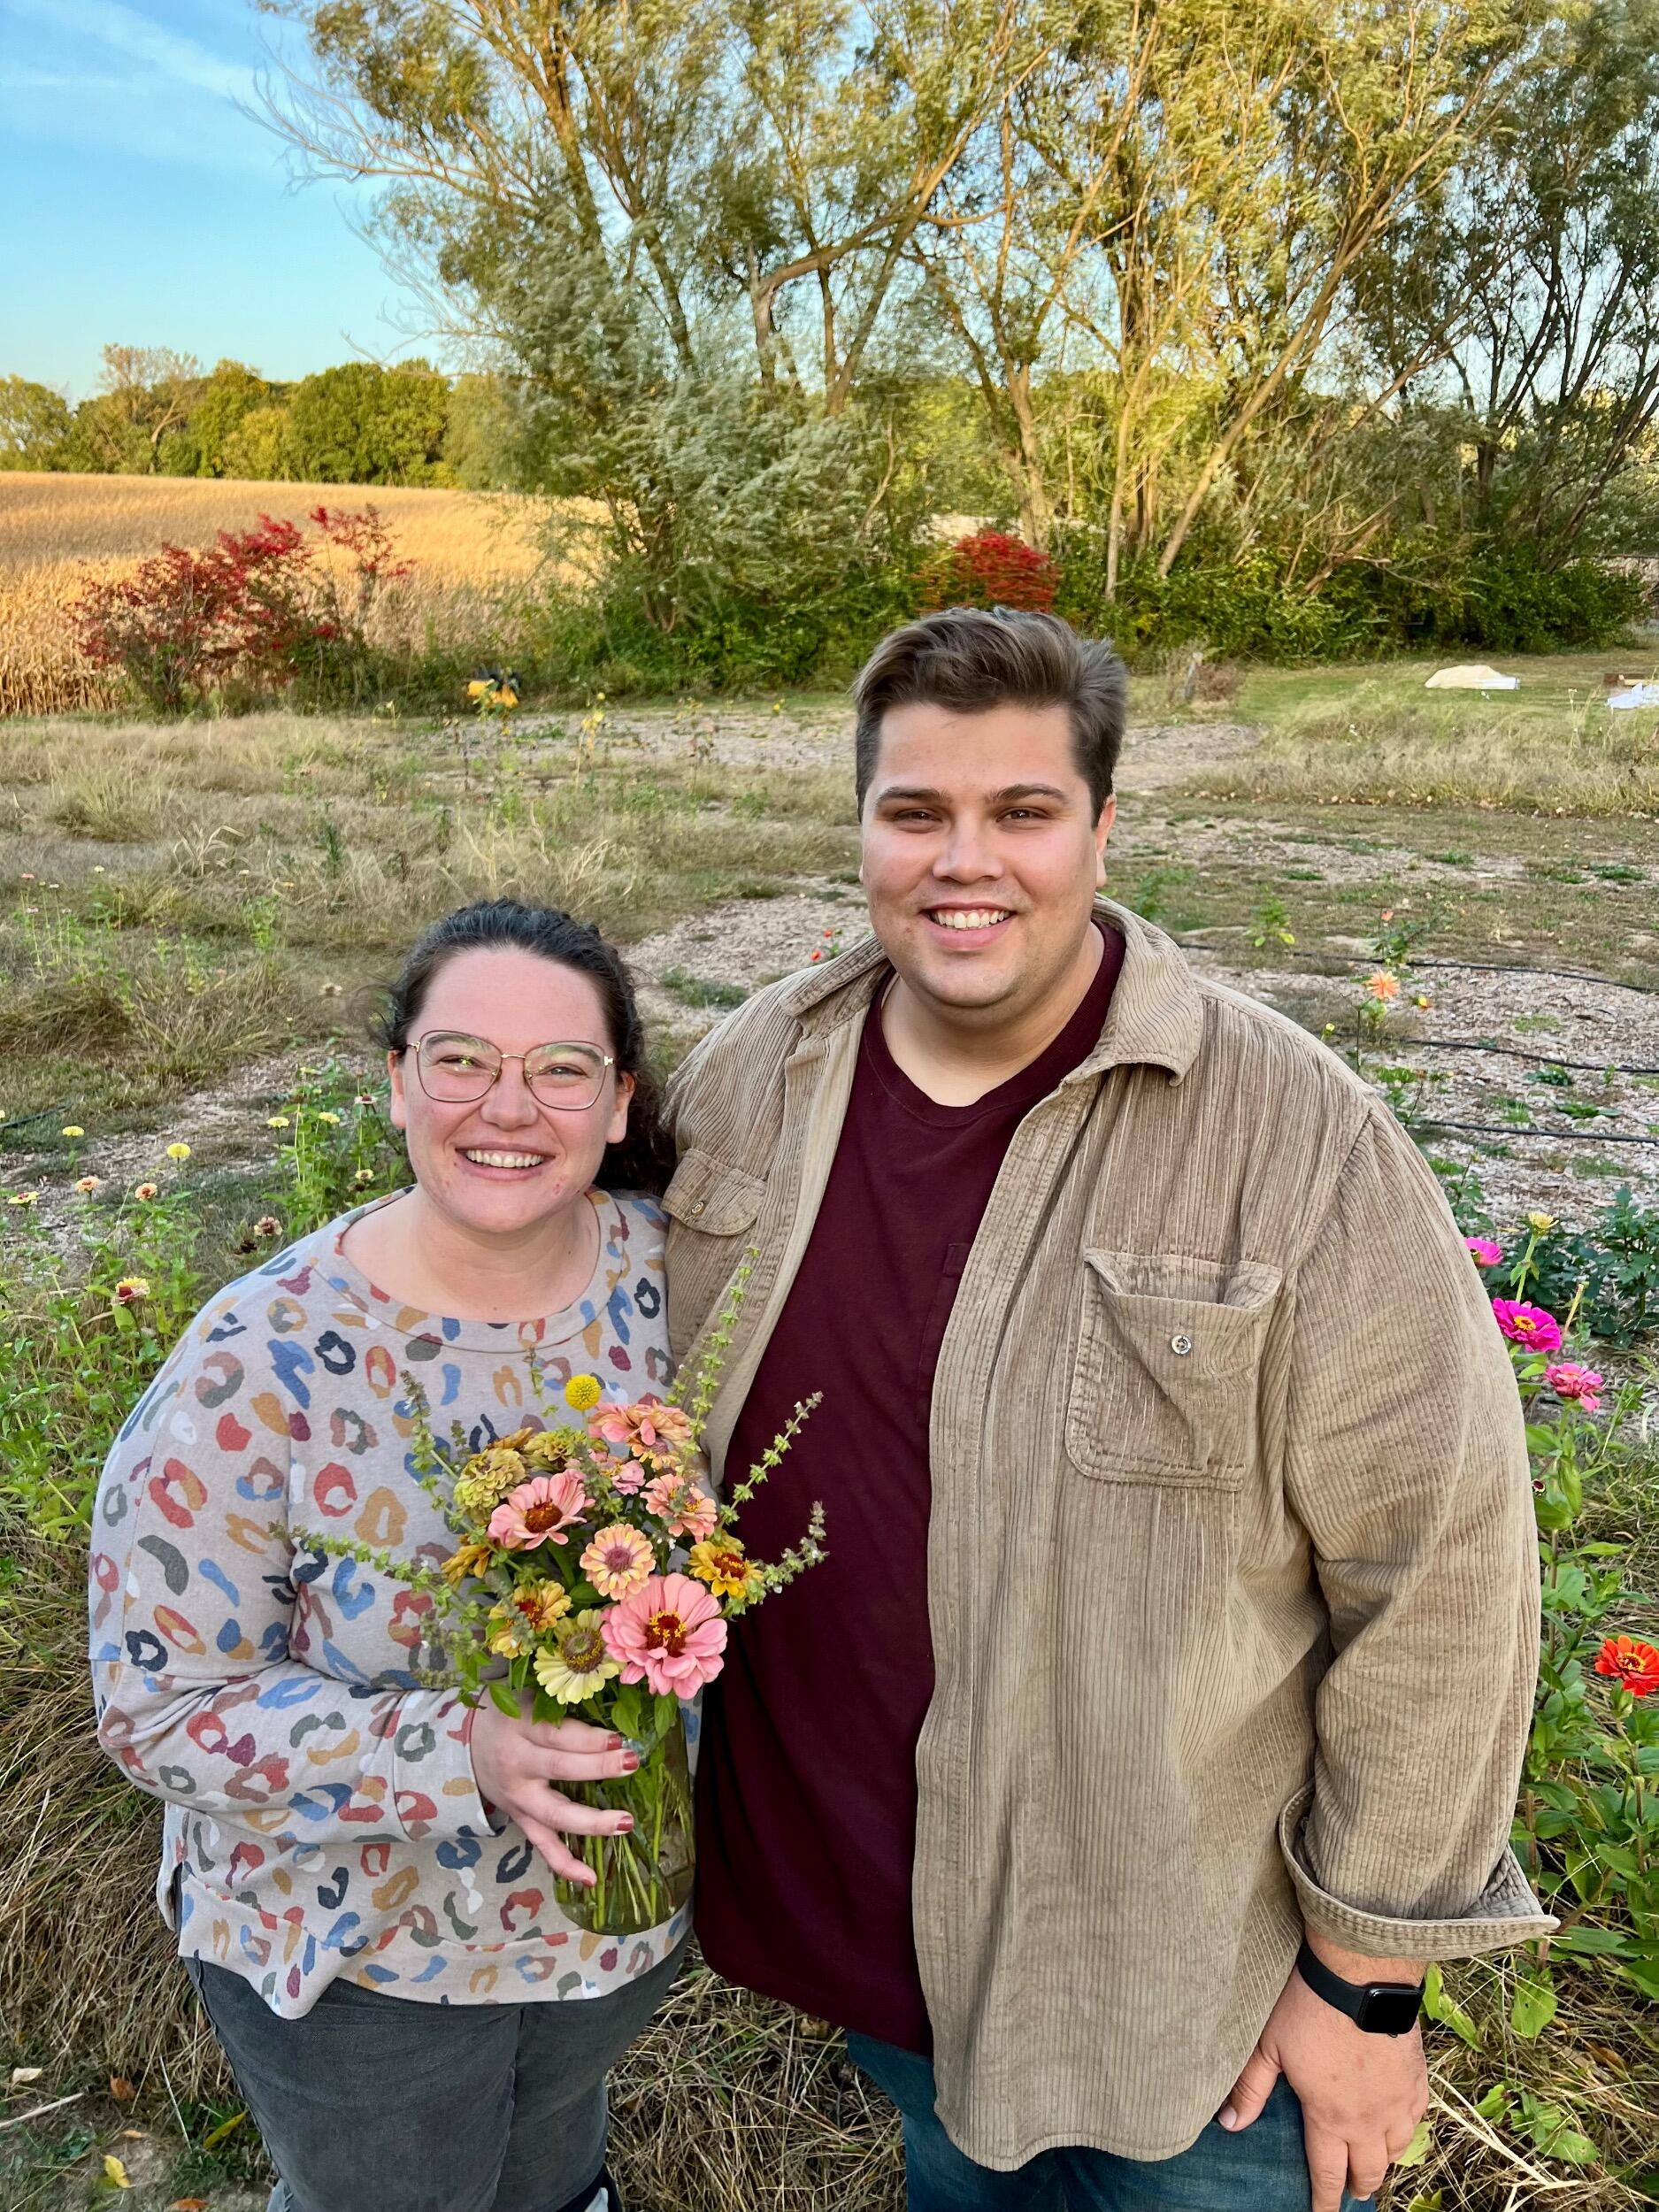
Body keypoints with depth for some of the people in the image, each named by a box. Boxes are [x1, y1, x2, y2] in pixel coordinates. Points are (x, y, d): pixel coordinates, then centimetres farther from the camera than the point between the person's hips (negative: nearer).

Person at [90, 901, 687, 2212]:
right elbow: (158, 1706, -21)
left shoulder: (676, 1271, -16)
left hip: (624, 1903, 4)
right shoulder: (259, 1364, -27)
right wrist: (460, 1757, -33)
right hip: (356, 1954, -3)